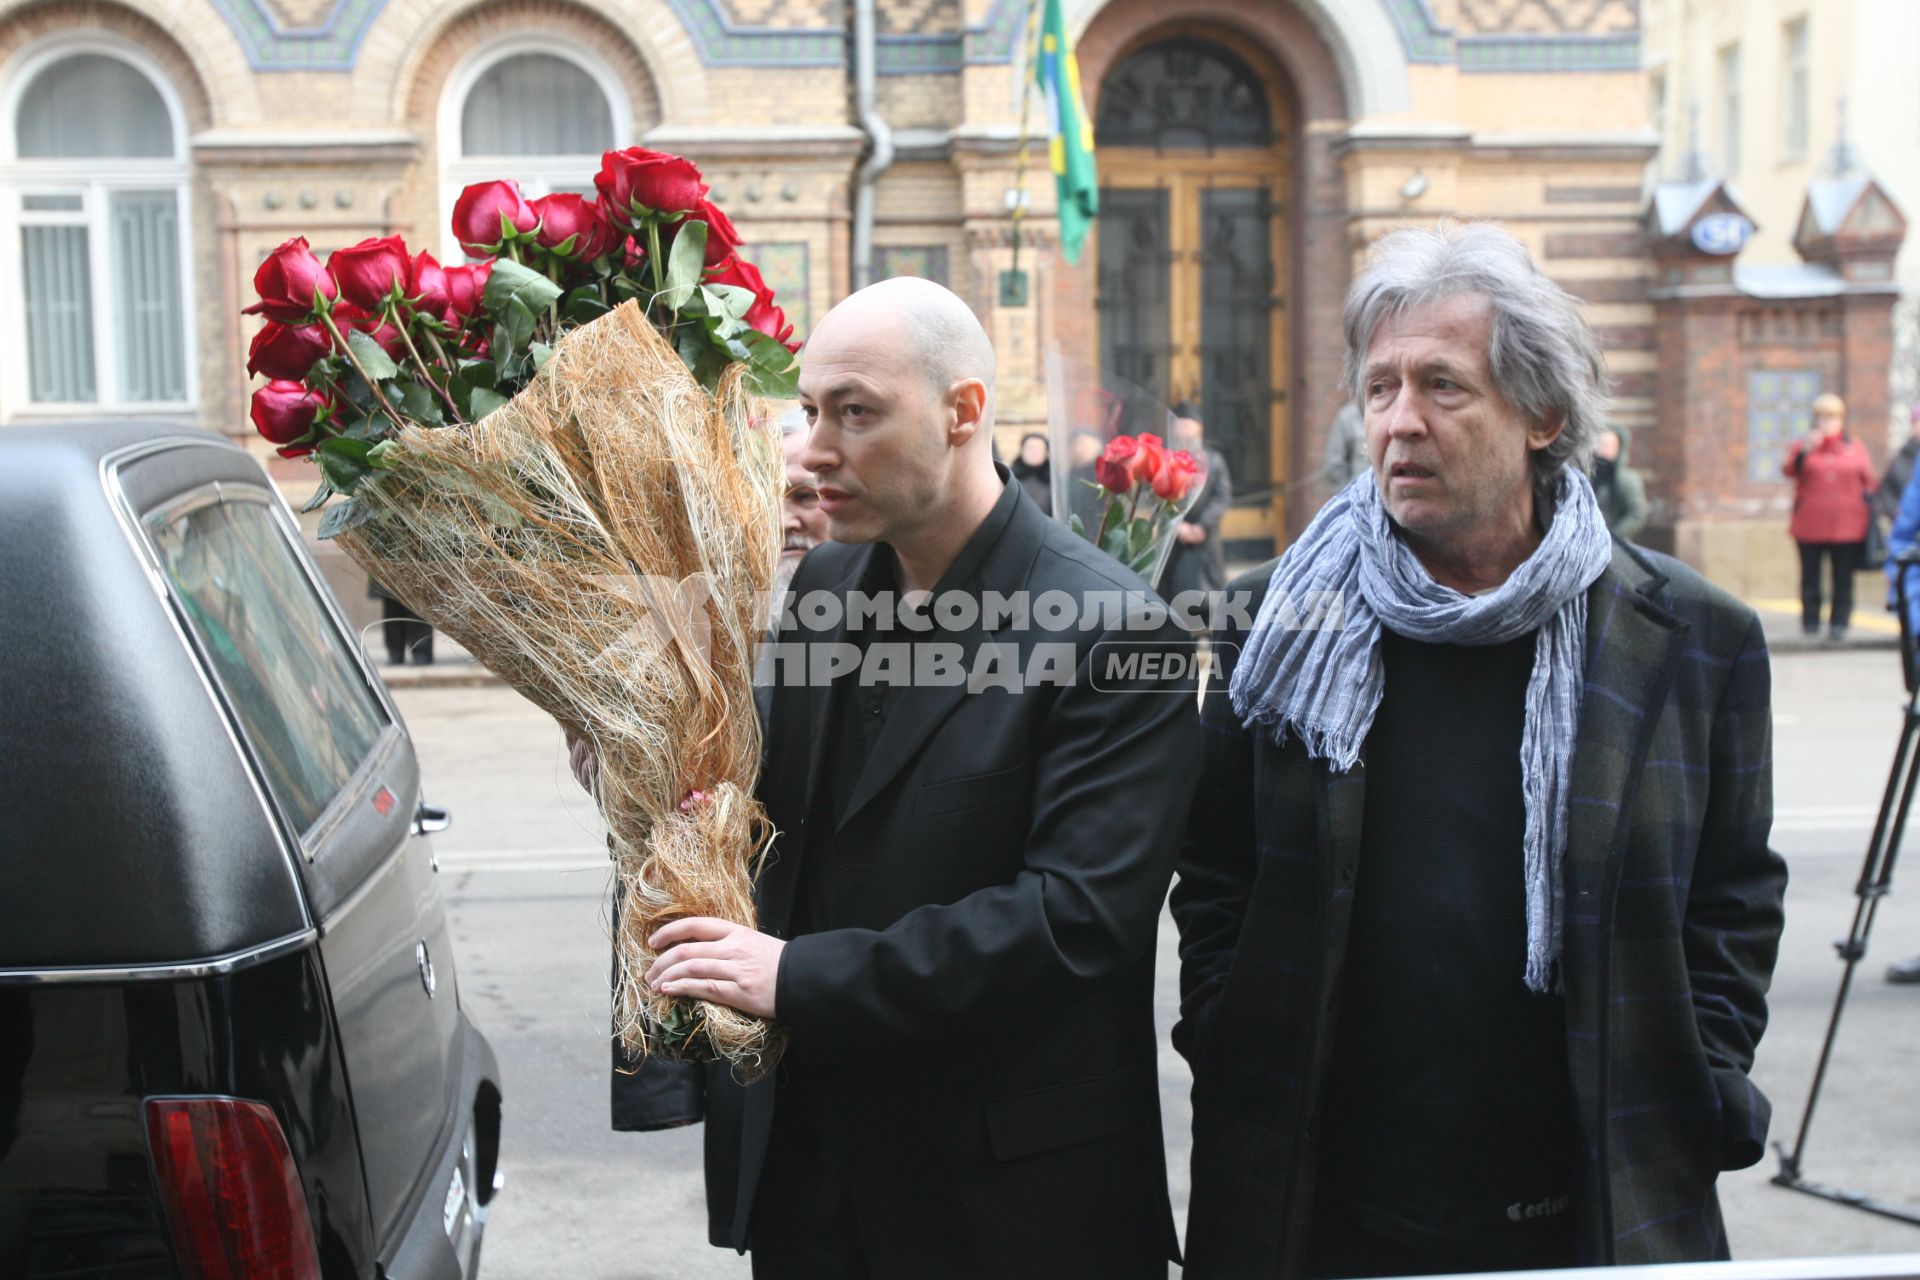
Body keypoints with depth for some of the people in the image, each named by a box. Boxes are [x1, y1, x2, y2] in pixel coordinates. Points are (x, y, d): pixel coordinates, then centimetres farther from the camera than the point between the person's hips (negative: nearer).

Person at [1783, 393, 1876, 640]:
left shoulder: (1855, 447, 11)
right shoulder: (1803, 446, 8)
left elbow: (1868, 480, 14)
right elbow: (1789, 471, -7)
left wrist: (1868, 497, 2)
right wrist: (1804, 451, -19)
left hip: (1847, 526, 1)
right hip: (1810, 525, 0)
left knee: (1843, 577, 1)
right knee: (1810, 576, 2)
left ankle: (1839, 623, 7)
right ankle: (1810, 621, 9)